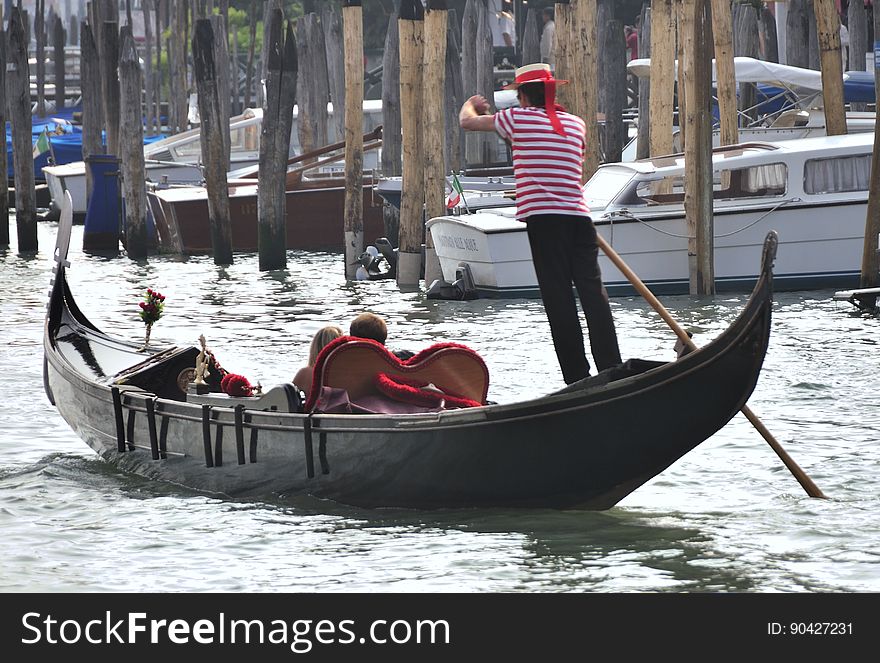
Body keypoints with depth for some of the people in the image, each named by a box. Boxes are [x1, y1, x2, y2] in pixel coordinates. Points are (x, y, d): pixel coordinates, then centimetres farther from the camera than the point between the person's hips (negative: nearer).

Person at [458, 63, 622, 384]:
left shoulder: (517, 118, 4)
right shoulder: (576, 124, 16)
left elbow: (467, 122, 17)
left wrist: (471, 104, 40)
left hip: (542, 217, -4)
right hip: (578, 215, 4)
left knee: (559, 297, -4)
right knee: (592, 290, -1)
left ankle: (577, 377, -6)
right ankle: (612, 371, -10)